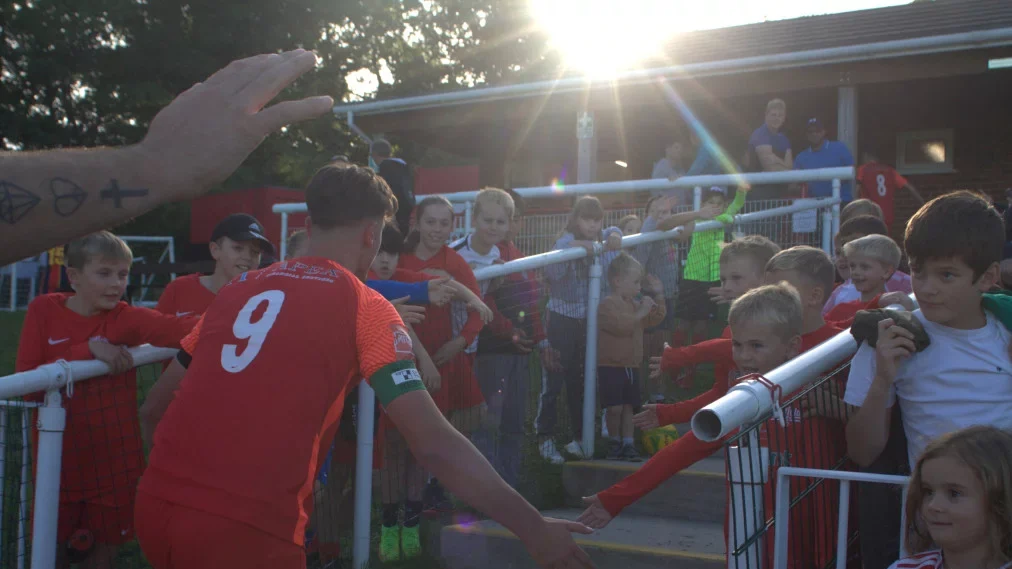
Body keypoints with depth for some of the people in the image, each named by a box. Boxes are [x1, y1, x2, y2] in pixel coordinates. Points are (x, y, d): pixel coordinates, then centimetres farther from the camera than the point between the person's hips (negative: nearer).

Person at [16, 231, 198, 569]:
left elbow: (175, 329, -28)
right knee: (50, 541, 14)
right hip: (57, 458, 0)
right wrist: (88, 349, -25)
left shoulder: (126, 318, -9)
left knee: (109, 541, 14)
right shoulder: (43, 310, -7)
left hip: (115, 459, 0)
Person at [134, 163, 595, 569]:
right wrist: (534, 528, -5)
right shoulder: (366, 307, -1)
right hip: (243, 528, -6)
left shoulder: (238, 289, 15)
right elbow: (434, 443, -9)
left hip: (153, 506, 6)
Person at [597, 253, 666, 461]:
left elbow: (654, 319, 22)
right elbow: (621, 325, -26)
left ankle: (628, 444, 12)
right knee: (614, 407, -7)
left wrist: (658, 296, 13)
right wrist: (641, 312, -20)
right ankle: (615, 441, 11)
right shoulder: (607, 304, -12)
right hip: (610, 366, -7)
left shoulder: (634, 303, 15)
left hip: (631, 366, 7)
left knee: (628, 407, 8)